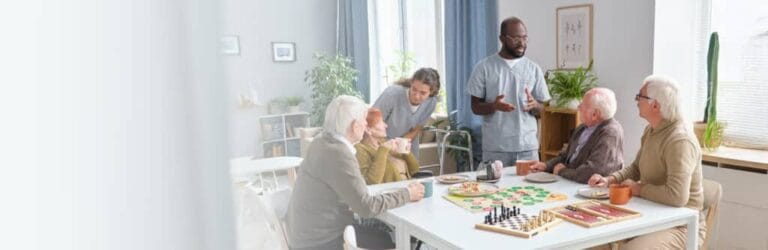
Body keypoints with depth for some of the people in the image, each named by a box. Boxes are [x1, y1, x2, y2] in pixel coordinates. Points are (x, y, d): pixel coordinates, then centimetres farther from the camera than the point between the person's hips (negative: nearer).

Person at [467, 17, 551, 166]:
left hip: (528, 147, 2)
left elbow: (541, 110, 8)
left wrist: (534, 105, -15)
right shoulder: (484, 67, -2)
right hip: (495, 148, -2)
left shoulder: (533, 69, 5)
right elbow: (476, 107, -1)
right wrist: (494, 106, -21)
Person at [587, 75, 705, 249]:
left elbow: (677, 196, -34)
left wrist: (639, 189, -18)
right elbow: (636, 169, 18)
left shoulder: (679, 141, -24)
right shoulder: (651, 130, 6)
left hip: (680, 227, -8)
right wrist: (609, 180, 0)